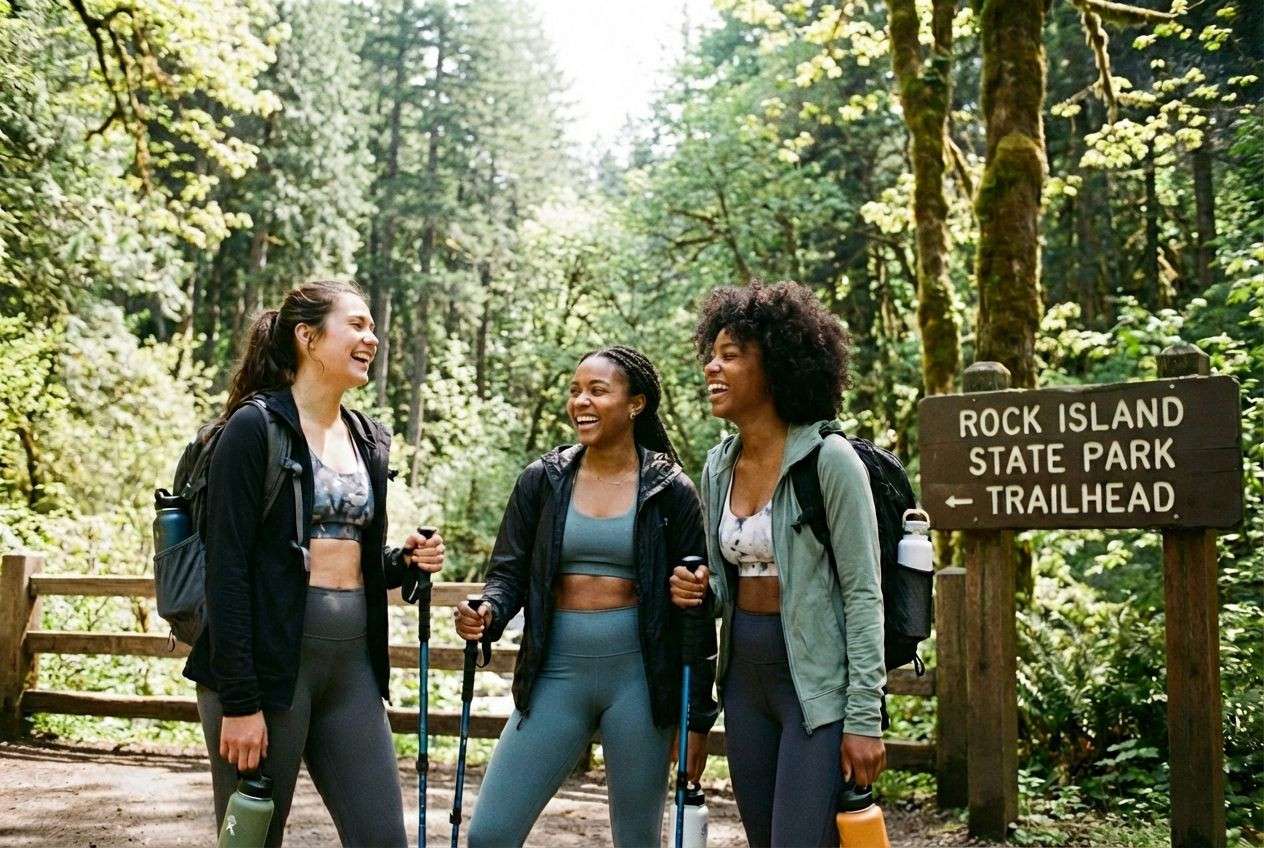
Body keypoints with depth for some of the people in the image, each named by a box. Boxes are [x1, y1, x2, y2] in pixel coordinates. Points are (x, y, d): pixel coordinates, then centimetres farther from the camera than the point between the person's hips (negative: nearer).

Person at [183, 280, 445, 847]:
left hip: (353, 662, 7)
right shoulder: (255, 427, -7)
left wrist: (407, 561, 0)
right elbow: (227, 568, -13)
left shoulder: (369, 438, 14)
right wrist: (238, 700, -17)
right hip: (269, 660, -6)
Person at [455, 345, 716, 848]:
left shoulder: (671, 492, -1)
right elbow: (509, 571, 6)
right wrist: (488, 614, -17)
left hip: (638, 678, -2)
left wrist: (699, 718, 0)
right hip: (556, 674, 2)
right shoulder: (542, 480, 5)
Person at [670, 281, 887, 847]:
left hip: (816, 682, -7)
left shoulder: (829, 459, -14)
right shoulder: (718, 466, 7)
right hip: (744, 677, 7)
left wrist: (864, 718, -16)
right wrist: (698, 591, -5)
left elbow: (864, 593, -14)